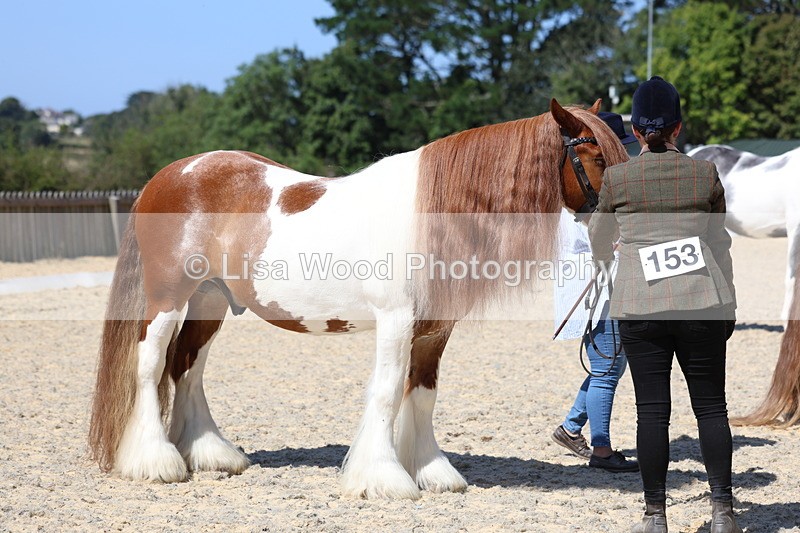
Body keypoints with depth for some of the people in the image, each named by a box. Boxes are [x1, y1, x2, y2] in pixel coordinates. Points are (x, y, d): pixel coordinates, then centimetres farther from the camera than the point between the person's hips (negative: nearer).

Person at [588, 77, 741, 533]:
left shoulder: (617, 178, 0)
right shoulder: (705, 173, 2)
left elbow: (600, 243, 14)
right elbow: (721, 244, 11)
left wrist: (604, 255, 38)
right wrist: (728, 305, 20)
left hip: (639, 307, 0)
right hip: (702, 303, 1)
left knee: (652, 410, 3)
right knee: (711, 406, 7)